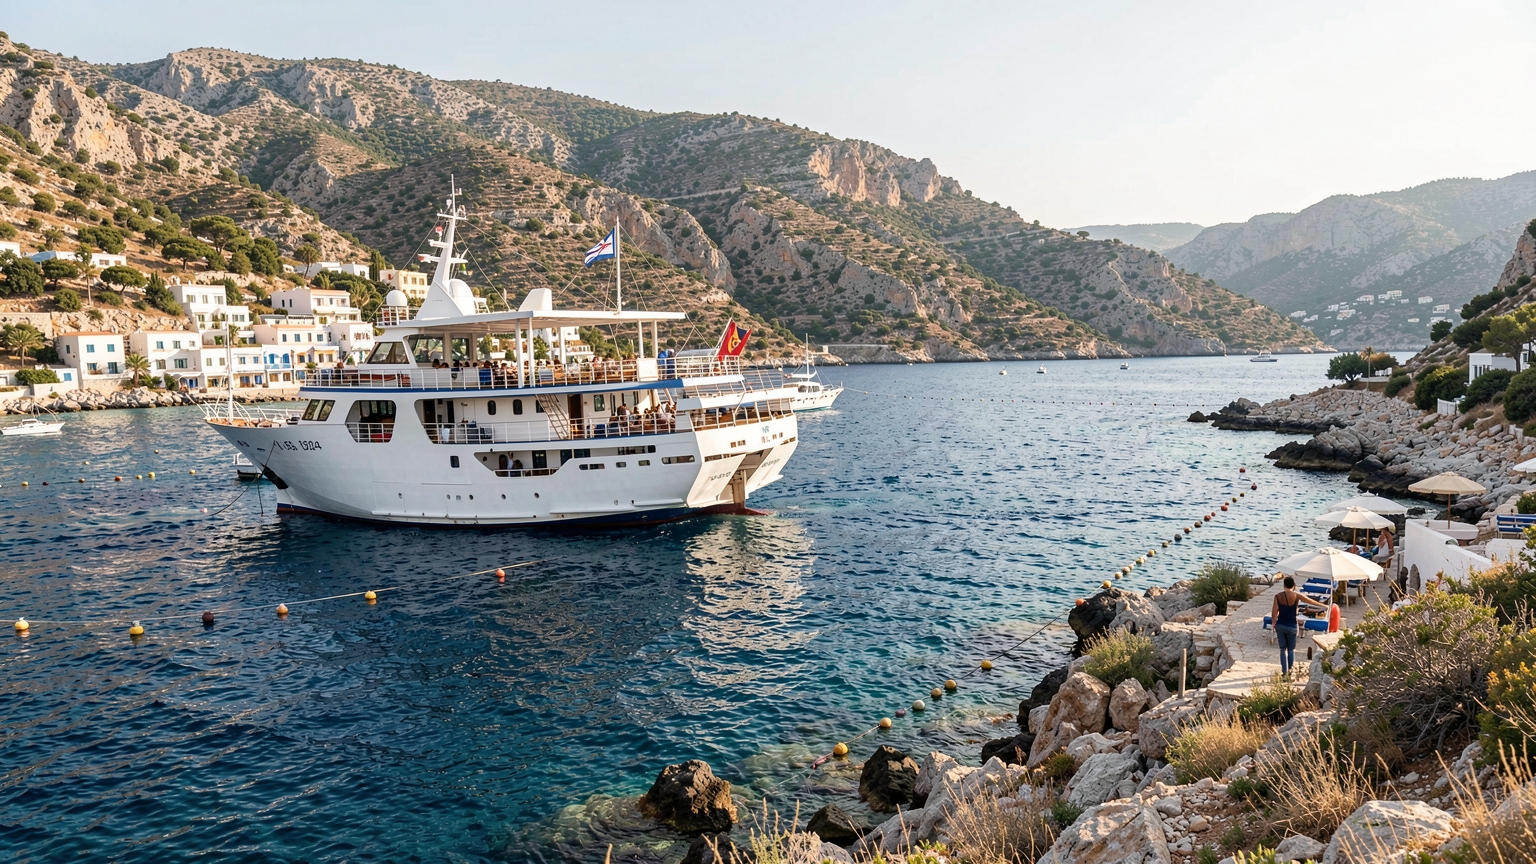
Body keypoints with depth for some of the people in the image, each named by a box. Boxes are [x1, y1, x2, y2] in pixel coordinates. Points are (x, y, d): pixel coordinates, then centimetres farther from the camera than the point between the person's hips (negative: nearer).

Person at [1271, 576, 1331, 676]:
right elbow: (1313, 602, 8)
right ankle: (1290, 671, 16)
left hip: (1280, 626, 1)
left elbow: (1274, 614, -5)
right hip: (1291, 626, -1)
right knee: (1291, 649, 15)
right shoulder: (1297, 596, -8)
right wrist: (1324, 607, 24)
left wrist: (1274, 626, 6)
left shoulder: (1278, 596, -4)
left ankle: (1284, 671, 10)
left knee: (1283, 649, 12)